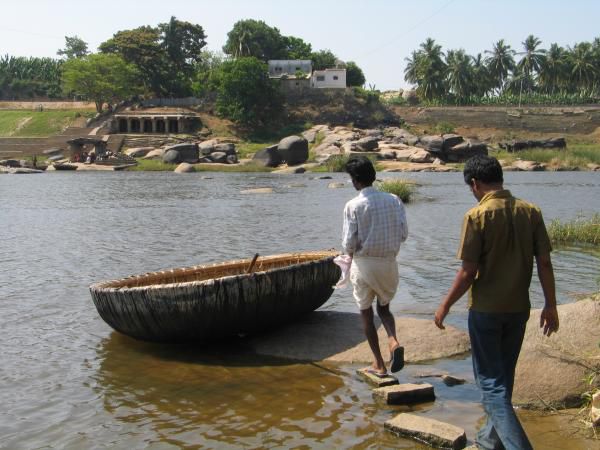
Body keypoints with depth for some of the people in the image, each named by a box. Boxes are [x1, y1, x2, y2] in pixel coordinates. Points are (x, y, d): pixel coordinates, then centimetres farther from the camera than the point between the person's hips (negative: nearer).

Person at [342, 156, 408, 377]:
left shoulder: (353, 205, -13)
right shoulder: (393, 200, -3)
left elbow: (348, 242, -13)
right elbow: (404, 233, -3)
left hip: (364, 264, -3)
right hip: (388, 262, 3)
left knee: (366, 312, 13)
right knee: (384, 308, 23)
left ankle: (379, 364, 15)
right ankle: (393, 341, -6)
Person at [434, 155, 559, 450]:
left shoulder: (477, 216, -16)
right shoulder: (531, 212, -1)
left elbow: (468, 272, -16)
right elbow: (544, 263, 0)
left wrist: (445, 306, -3)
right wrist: (550, 305, 10)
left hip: (486, 310, -6)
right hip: (519, 309, 6)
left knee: (491, 383, 3)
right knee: (504, 377, 21)